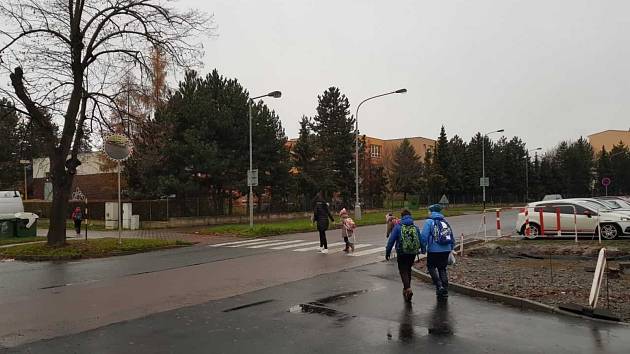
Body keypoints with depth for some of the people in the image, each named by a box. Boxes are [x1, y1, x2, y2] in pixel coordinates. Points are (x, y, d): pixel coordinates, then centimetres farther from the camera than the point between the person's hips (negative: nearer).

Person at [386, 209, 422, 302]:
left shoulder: (398, 227, -7)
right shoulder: (415, 227, 4)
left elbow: (391, 240, -8)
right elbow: (420, 241, 10)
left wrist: (387, 252, 0)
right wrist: (416, 250, 25)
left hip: (401, 253, -4)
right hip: (413, 253, 4)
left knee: (403, 271, 1)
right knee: (408, 270, 20)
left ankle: (408, 289, -19)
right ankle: (406, 288, 30)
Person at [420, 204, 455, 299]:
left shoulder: (429, 222, -6)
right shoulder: (445, 221, 13)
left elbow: (424, 236, -13)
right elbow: (452, 237, 15)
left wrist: (423, 248, -3)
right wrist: (451, 248, 22)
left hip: (434, 250, -6)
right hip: (446, 250, 6)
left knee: (431, 267, 10)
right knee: (442, 268, 16)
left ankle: (439, 286, -4)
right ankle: (445, 290, 17)